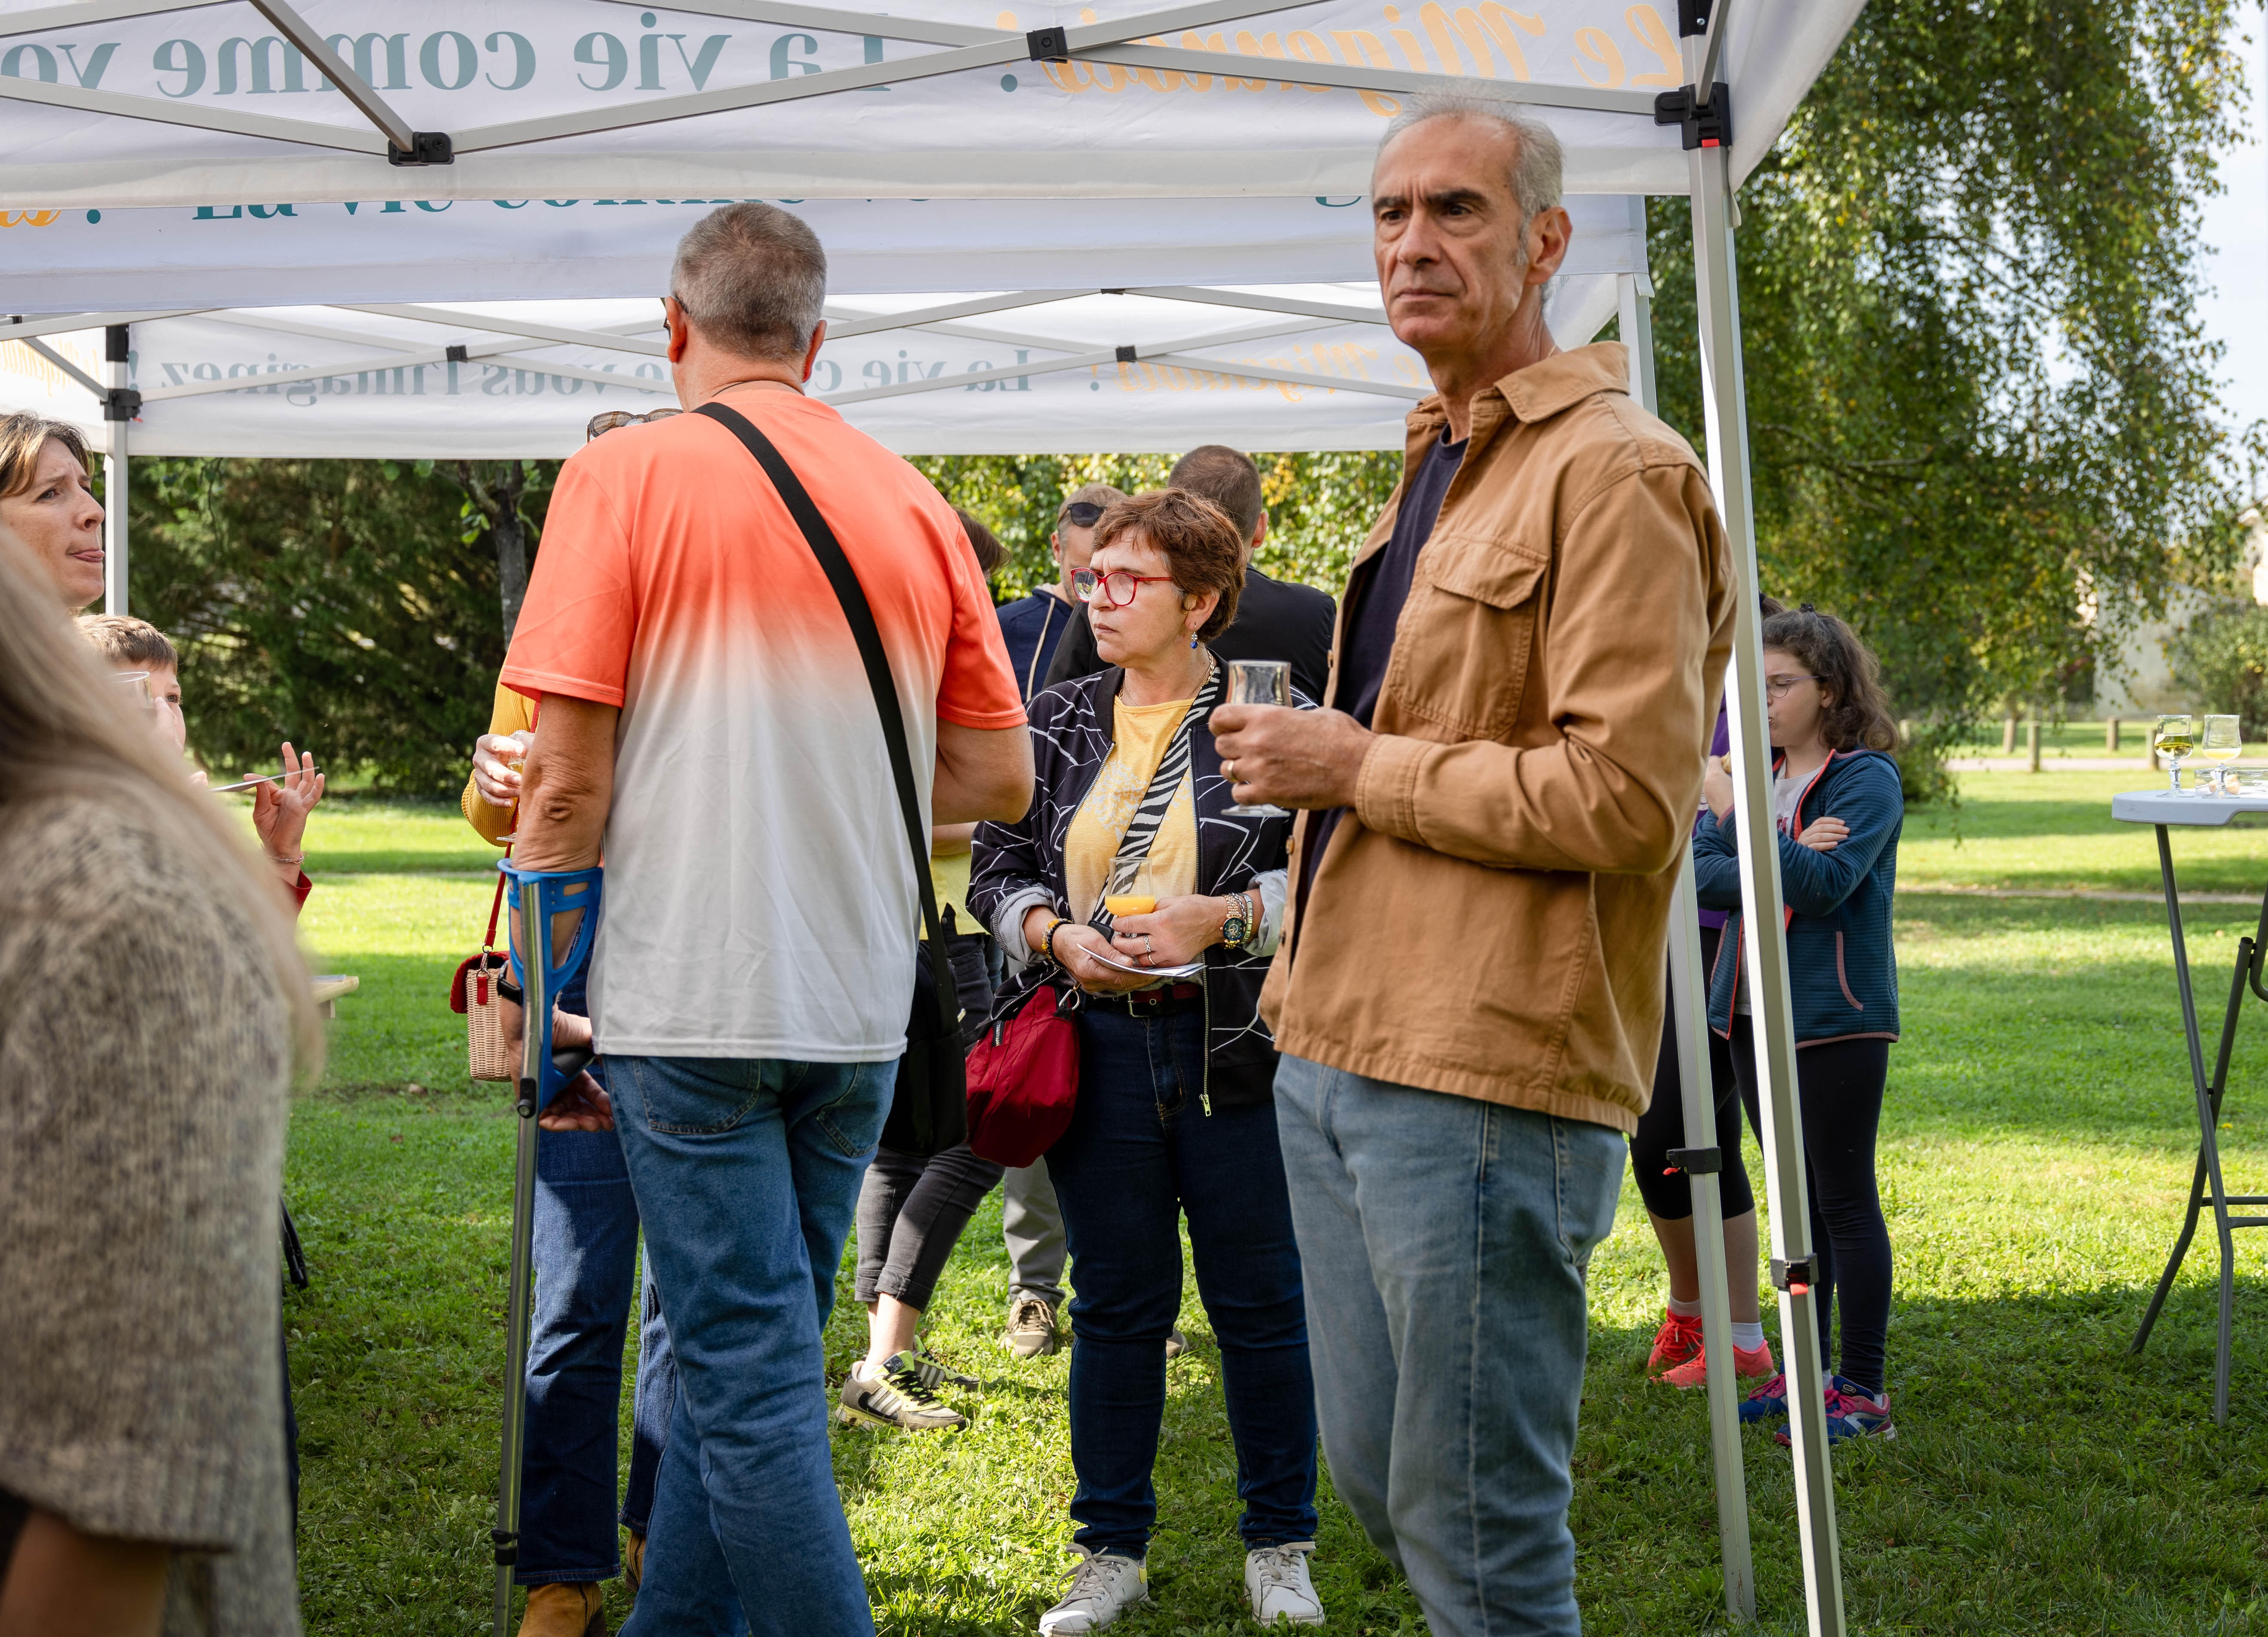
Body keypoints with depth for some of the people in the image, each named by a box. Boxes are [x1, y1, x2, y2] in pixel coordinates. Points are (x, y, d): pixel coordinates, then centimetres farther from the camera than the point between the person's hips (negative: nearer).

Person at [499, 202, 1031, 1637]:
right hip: (859, 1006, 5)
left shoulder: (627, 473, -6)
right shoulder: (917, 504, 6)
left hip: (690, 996, -5)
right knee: (751, 1356, 16)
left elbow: (568, 783, -10)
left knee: (748, 1373, -1)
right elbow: (1000, 779, 7)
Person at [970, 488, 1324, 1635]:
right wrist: (1057, 935, -7)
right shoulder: (1056, 724, 10)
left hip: (1238, 1047, -3)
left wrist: (1218, 916, -15)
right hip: (1096, 1045, 3)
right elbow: (994, 866, 11)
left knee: (1259, 1301, 5)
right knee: (1117, 1303, 9)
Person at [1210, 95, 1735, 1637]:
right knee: (1374, 1475, 17)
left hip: (1484, 1081, -10)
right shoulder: (1438, 468, 19)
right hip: (1341, 1053, 10)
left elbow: (1628, 794, -22)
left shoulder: (1613, 473, -12)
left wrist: (1356, 769, -15)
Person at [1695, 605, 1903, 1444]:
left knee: (1845, 1200, -3)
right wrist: (1785, 858, -16)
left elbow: (1824, 886, -21)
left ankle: (1863, 1390, 3)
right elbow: (1700, 874, 0)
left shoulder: (1866, 779, -8)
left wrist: (1742, 819, -24)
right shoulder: (1756, 773, 11)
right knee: (1794, 1196, 13)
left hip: (1835, 1018, -7)